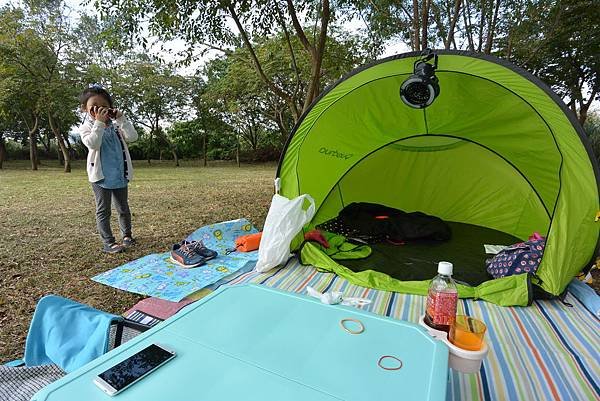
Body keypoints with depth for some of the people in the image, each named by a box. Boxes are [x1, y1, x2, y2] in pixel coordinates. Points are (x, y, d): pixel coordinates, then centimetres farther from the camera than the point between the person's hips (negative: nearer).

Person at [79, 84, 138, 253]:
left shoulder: (115, 125, 7)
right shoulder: (86, 127, -2)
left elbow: (132, 137, -8)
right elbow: (93, 144, -21)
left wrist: (121, 119, -13)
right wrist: (99, 122, -25)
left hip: (120, 176, 3)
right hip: (101, 176, -3)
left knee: (123, 208, 15)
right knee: (103, 210, 5)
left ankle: (127, 234, 31)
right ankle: (108, 242, 12)